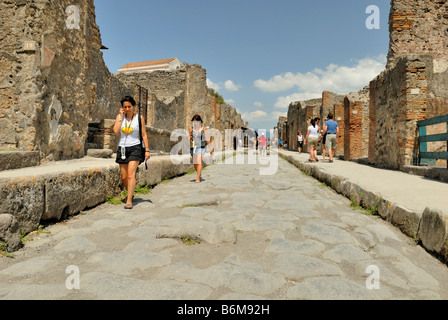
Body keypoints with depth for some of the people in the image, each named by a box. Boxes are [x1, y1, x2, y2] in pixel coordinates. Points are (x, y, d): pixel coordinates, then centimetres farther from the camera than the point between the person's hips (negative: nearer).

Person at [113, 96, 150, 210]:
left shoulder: (139, 118, 2)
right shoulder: (120, 116, 6)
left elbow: (144, 135, 4)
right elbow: (116, 131, -10)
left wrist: (147, 150, -1)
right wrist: (121, 116, -7)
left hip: (135, 148, -3)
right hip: (122, 148, 3)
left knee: (131, 174, -17)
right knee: (124, 177, 8)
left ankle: (129, 201, -16)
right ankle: (131, 193, 35)